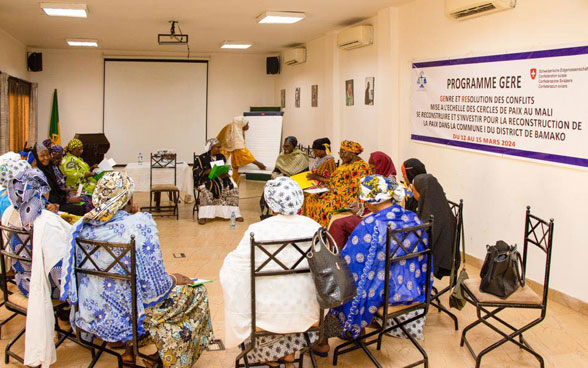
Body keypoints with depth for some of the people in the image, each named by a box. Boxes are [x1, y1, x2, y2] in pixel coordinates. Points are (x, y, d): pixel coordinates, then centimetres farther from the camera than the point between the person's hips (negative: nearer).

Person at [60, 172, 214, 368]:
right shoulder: (140, 224, -21)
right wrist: (174, 279, 2)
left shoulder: (83, 226, -3)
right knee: (195, 292, 13)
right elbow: (155, 287, -18)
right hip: (125, 313, -7)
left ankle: (130, 351, 30)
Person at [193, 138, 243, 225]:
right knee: (206, 189, -38)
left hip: (221, 179, 4)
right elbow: (196, 172, -7)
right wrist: (207, 172, -26)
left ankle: (234, 213, -16)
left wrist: (226, 174, -10)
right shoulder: (201, 158, -1)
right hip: (206, 180, -4)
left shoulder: (222, 157, 14)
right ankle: (203, 216, -36)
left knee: (233, 187, -21)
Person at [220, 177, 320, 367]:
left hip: (270, 312, -2)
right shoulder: (314, 227, -13)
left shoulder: (257, 231, -21)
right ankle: (289, 351, 37)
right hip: (307, 310, 3)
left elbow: (232, 269, -14)